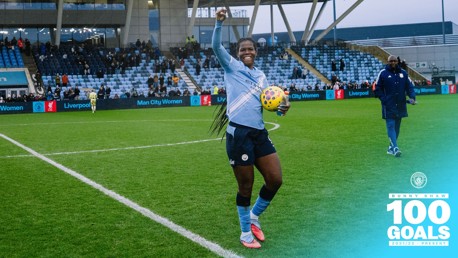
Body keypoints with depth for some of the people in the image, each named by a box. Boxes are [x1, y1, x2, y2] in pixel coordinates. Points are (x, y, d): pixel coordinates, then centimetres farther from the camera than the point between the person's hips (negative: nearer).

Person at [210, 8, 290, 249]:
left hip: (259, 133, 5)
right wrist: (219, 23, -24)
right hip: (239, 134, -5)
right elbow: (216, 46, -9)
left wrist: (280, 107, 2)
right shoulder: (231, 66, 6)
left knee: (275, 180, 3)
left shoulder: (261, 75, 19)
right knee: (246, 186, 1)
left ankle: (254, 216, 29)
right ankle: (246, 233, 20)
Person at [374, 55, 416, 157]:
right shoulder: (383, 73, -2)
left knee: (397, 127, 9)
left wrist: (412, 97, -6)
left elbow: (409, 86, 11)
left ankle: (391, 147, 19)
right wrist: (384, 100, -9)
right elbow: (377, 89, 1)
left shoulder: (403, 73, 9)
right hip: (389, 106, -4)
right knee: (391, 126, -12)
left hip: (400, 105, 4)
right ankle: (395, 147, -18)